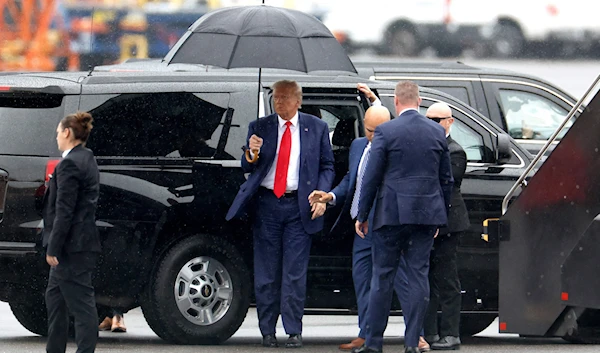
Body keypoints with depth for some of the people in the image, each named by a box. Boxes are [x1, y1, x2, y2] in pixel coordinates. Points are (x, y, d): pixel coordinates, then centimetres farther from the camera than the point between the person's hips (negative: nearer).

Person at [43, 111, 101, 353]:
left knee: (81, 303, -8)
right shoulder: (87, 160, 14)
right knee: (54, 297, 19)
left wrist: (53, 248, -19)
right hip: (82, 244, 11)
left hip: (72, 247, -11)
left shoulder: (70, 164, -16)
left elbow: (64, 211, -21)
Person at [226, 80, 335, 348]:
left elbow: (327, 166, 10)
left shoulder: (316, 128, 7)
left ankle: (294, 331, -1)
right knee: (266, 273, 3)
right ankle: (268, 331, 9)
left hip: (299, 206, -1)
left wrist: (322, 196, -5)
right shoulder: (260, 128, 8)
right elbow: (247, 168, 9)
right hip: (267, 204, 1)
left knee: (295, 273, -4)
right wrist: (252, 153, -13)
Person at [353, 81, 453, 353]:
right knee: (419, 275, 5)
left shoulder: (386, 132, -7)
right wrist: (440, 215, 21)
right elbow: (446, 178, 11)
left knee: (382, 277, 3)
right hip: (427, 214, 3)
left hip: (392, 214, -3)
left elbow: (371, 177, -6)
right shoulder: (437, 132, 6)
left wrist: (362, 215, 1)